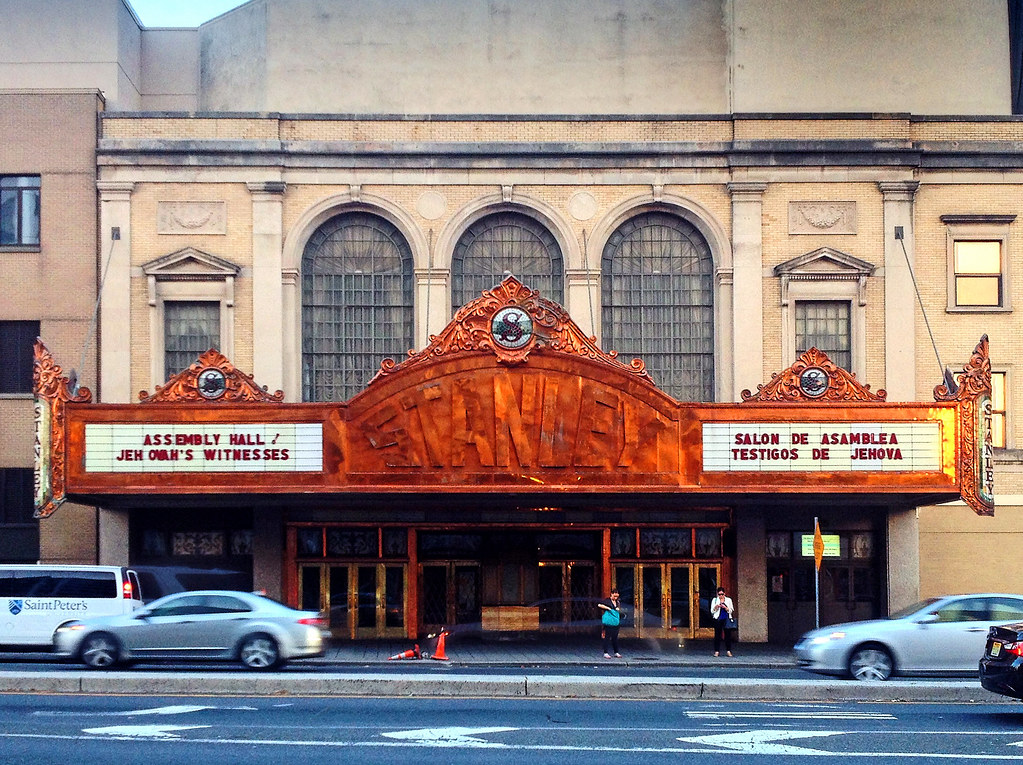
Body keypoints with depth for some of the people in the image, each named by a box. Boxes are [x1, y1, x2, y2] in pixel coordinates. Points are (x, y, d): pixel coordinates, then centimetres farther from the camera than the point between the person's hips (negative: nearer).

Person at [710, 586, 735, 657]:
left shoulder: (728, 600, 9)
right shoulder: (715, 600, 10)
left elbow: (731, 611, 4)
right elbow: (712, 611, 6)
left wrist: (725, 607, -13)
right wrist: (715, 607, -14)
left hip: (726, 619, 0)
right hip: (718, 619, 0)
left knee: (728, 635, -4)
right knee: (717, 635, -3)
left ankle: (728, 651, 1)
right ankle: (717, 651, 0)